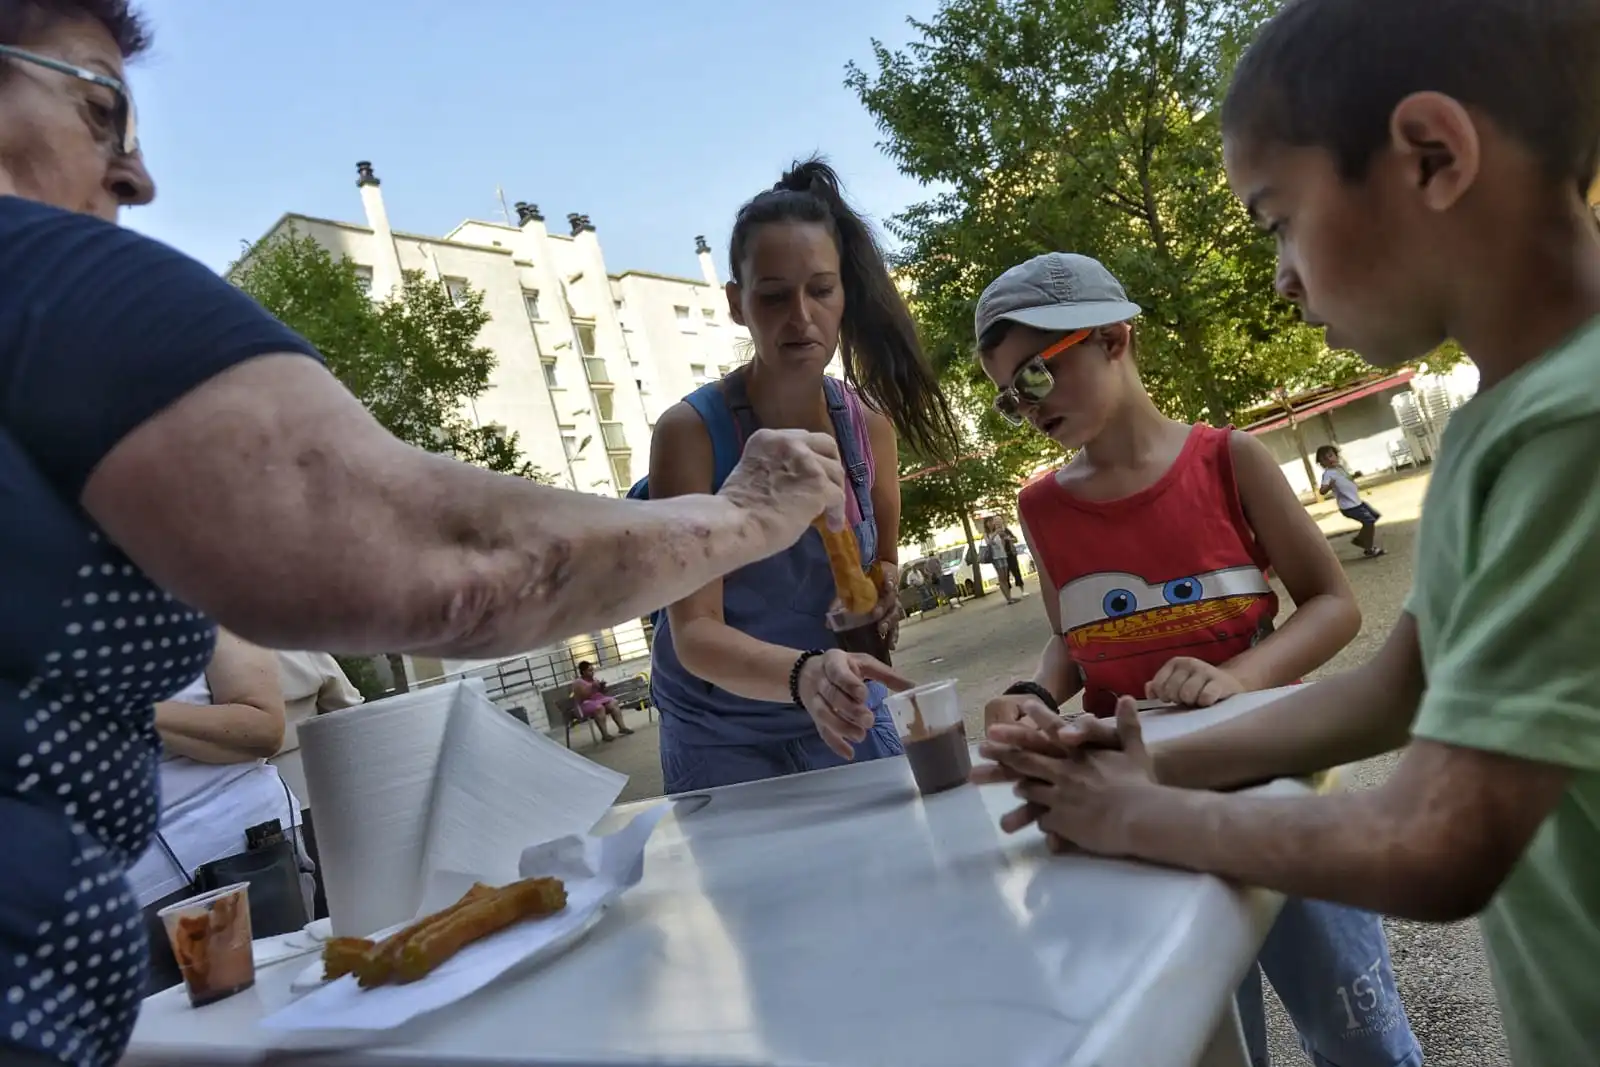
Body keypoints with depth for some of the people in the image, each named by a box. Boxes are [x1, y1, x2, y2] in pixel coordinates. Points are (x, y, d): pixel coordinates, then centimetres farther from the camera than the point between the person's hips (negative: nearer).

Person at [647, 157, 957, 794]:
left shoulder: (870, 423, -8)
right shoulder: (690, 431, -20)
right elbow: (694, 632, -26)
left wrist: (881, 588, -15)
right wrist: (803, 673, -44)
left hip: (847, 722, 3)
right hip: (723, 740, -3)